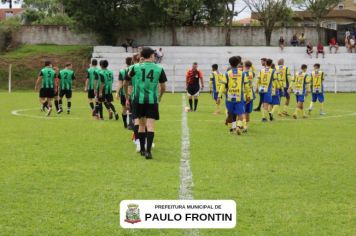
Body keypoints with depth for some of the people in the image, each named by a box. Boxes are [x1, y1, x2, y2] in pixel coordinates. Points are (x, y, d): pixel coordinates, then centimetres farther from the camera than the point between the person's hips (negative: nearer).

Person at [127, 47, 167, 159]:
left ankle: (142, 149, 23)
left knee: (142, 124, 15)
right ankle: (148, 151, -15)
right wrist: (159, 97, 27)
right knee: (150, 125, -4)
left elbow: (129, 75, 19)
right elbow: (163, 88, 8)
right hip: (152, 100, -2)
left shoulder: (136, 67, -2)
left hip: (139, 99, 2)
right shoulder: (159, 69, -1)